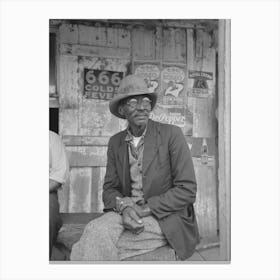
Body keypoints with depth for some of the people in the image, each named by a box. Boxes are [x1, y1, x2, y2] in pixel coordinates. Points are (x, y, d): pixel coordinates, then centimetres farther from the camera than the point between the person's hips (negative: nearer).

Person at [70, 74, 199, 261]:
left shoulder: (171, 134, -7)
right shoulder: (115, 142, 8)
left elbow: (187, 190, -10)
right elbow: (110, 189, 8)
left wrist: (146, 208, -17)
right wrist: (124, 207, -14)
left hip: (166, 219, -4)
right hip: (129, 213, 4)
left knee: (96, 239, -26)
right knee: (97, 229, -28)